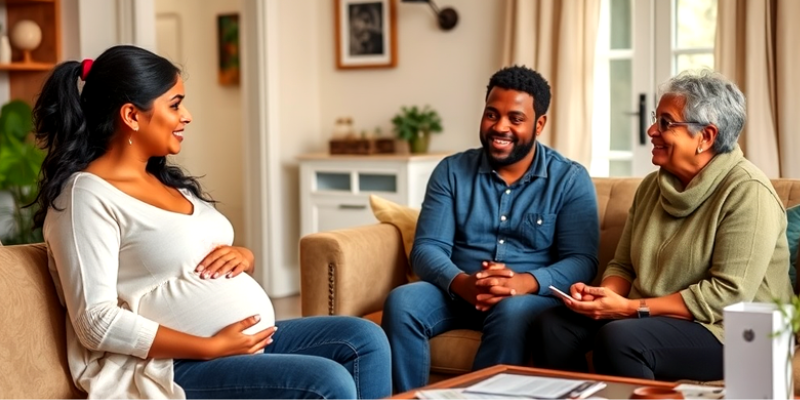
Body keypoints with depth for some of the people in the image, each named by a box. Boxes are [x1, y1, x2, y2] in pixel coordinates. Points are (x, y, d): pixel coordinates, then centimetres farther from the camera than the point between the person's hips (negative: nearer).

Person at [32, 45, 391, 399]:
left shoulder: (167, 180, 16)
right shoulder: (87, 195, -12)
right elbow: (97, 323, -20)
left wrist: (243, 256, -1)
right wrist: (212, 347, -21)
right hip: (174, 366, -9)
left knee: (365, 340, -2)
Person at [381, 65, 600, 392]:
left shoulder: (571, 180, 1)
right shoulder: (452, 171, 7)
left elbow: (581, 261, -8)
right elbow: (427, 248, -2)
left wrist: (525, 282, -28)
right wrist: (461, 283, -24)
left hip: (532, 296, -2)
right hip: (458, 293, 2)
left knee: (513, 311, -36)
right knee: (401, 302, -27)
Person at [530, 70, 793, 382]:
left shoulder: (747, 192, -14)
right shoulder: (652, 186, 10)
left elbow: (730, 293, -21)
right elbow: (623, 266, 14)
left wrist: (632, 308, -21)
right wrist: (604, 295, -11)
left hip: (727, 332, -7)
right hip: (649, 319, 7)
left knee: (618, 338, -31)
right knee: (553, 325, -12)